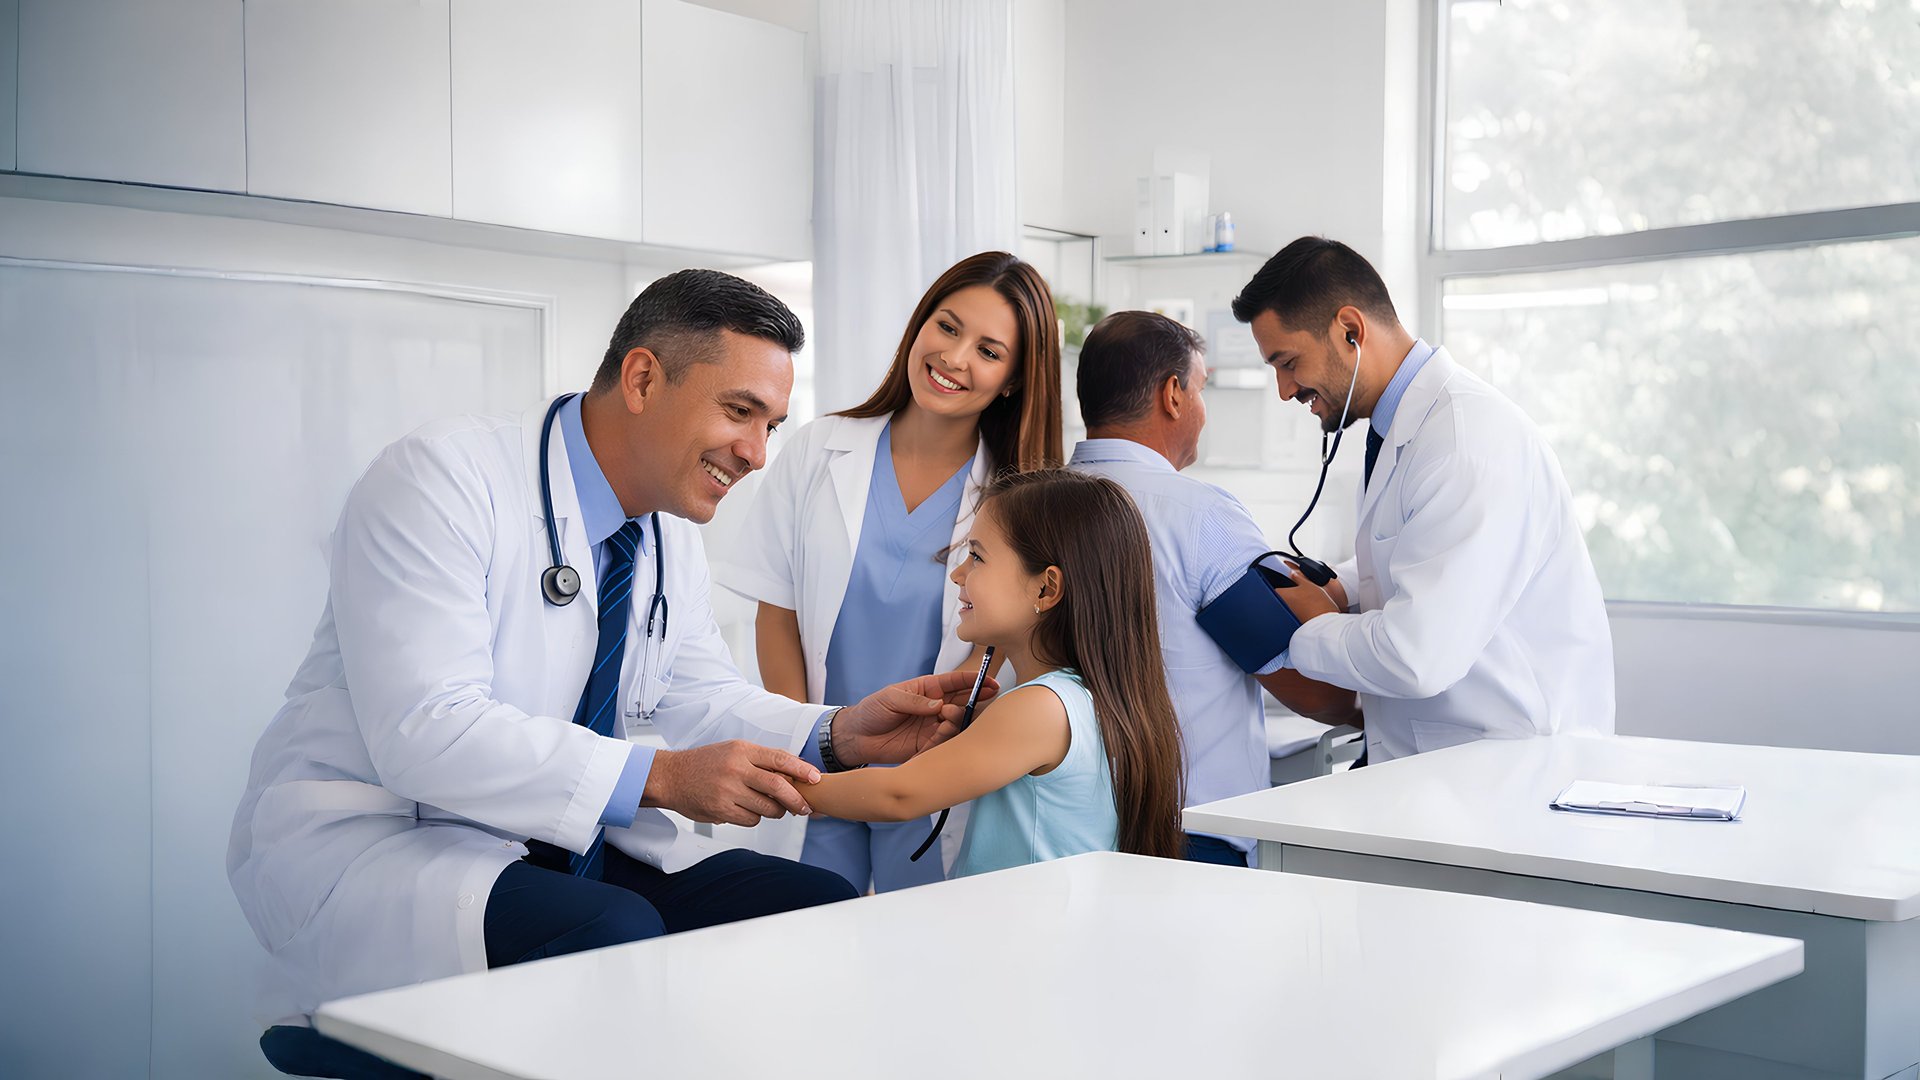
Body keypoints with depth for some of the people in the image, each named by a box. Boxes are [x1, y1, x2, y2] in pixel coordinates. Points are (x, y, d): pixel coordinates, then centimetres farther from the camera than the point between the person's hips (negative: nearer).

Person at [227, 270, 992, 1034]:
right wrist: (661, 779, -33)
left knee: (824, 907, -7)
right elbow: (425, 732, -28)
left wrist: (836, 736, -5)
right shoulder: (438, 479, -19)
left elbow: (700, 698, 15)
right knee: (613, 932, -35)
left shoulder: (673, 532, 7)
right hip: (369, 840, -7)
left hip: (557, 842, 8)